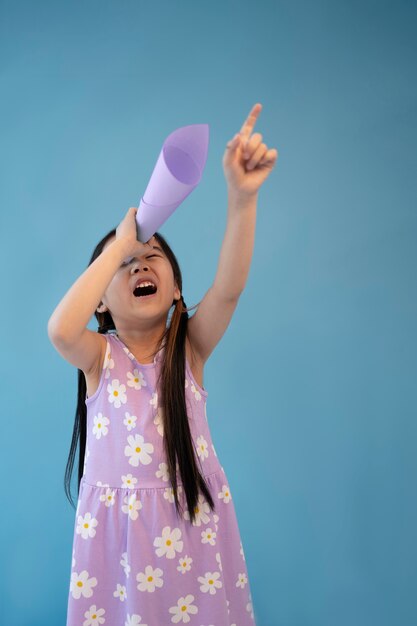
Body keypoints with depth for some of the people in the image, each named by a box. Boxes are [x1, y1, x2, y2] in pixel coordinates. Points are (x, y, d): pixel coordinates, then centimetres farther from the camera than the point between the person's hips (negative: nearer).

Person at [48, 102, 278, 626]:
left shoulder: (189, 347, -5)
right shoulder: (99, 356, -6)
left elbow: (229, 288, -24)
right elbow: (60, 329, -30)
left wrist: (242, 195, -37)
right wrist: (119, 244, -25)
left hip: (192, 517, 1)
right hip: (116, 521, 0)